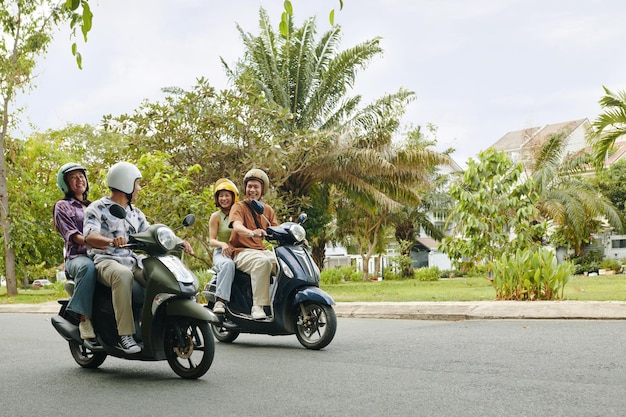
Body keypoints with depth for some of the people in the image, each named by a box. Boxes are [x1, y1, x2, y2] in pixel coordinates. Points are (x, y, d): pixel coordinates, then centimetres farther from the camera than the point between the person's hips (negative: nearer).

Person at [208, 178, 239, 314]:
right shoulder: (216, 216, 7)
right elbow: (211, 240, -1)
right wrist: (223, 244, -22)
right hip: (221, 253, -3)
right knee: (228, 264, -40)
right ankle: (220, 300, -42)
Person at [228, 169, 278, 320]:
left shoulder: (268, 210, 18)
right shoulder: (239, 207, 1)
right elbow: (237, 226, -20)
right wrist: (252, 233, -43)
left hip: (262, 250, 5)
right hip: (242, 252, -5)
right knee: (263, 262, -37)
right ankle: (257, 306, -36)